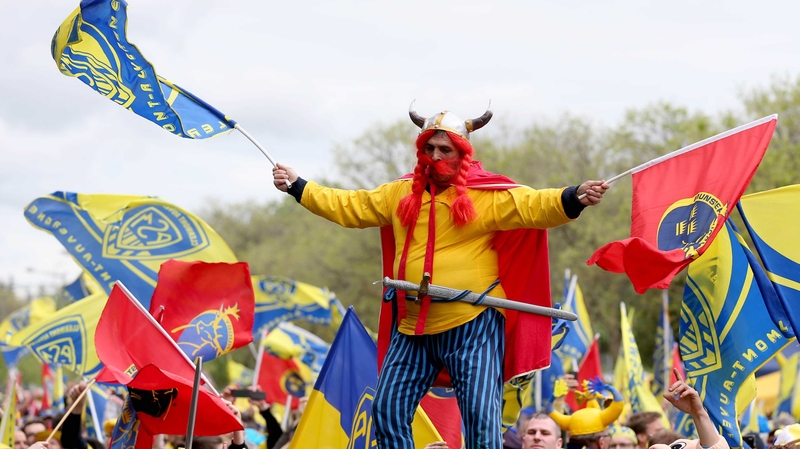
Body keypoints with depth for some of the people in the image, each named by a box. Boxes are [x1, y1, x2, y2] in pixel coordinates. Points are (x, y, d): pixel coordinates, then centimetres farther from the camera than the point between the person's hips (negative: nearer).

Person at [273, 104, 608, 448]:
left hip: (472, 325, -5)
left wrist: (574, 198, -35)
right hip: (413, 328, 6)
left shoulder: (488, 194, -5)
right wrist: (297, 186, 21)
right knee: (387, 410, 7)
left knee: (480, 415, -10)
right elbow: (348, 207, 21)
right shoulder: (401, 193, 12)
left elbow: (534, 205, -17)